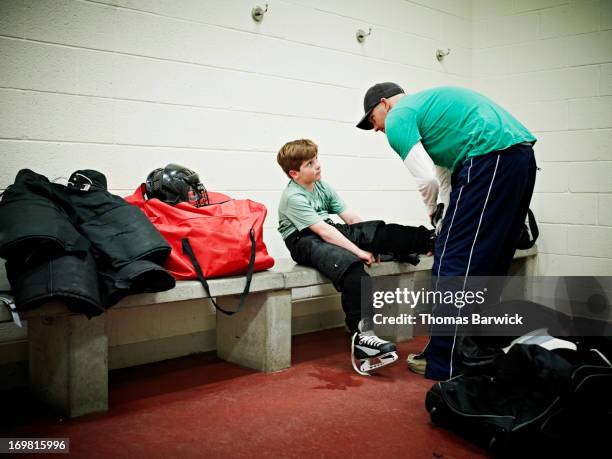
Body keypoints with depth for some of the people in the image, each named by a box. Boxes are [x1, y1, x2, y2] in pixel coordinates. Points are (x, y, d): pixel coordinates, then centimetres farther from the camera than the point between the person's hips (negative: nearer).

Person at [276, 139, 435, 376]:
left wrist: (373, 241, -5)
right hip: (305, 242, -8)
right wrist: (359, 251, -25)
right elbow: (323, 231, -22)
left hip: (332, 233, 8)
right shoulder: (293, 197, -14)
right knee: (350, 265, -37)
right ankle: (362, 335, -48)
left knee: (381, 230, -14)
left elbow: (351, 218, 7)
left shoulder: (323, 187, 11)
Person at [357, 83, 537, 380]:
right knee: (488, 265, 15)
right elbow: (442, 171, 30)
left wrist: (432, 212, 11)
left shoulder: (398, 117, 1)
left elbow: (427, 180, -9)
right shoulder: (428, 101, 30)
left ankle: (444, 364, 1)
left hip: (491, 157, -10)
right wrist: (442, 226, 24)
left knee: (453, 263, -5)